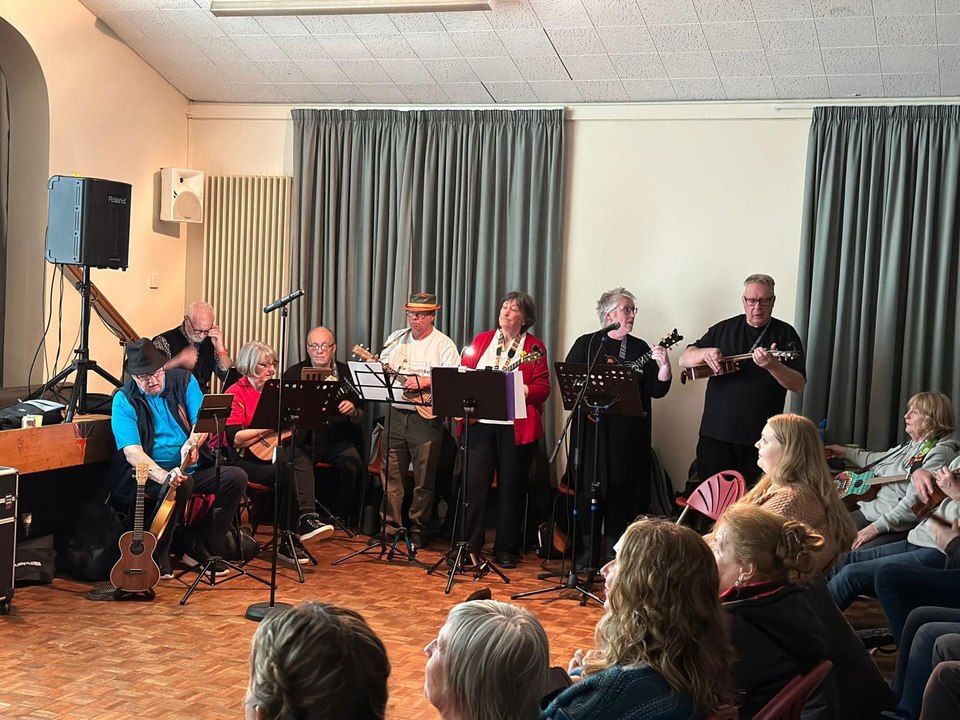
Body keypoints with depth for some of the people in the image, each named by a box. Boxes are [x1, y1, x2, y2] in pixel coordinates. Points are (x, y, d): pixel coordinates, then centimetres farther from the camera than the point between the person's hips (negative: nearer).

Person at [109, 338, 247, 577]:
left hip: (191, 469, 5)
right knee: (182, 484, -35)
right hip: (150, 475, -5)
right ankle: (156, 554, -16)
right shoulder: (124, 400, -9)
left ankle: (201, 549, -4)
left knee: (236, 477, -15)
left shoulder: (183, 380, 3)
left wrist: (192, 443, -31)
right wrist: (164, 475, -40)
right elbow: (132, 451, -22)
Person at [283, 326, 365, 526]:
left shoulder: (346, 373, 10)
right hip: (304, 439, -1)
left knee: (353, 464, -27)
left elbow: (361, 417, 10)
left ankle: (341, 517, -9)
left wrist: (353, 412, -14)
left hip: (338, 440, 1)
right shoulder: (293, 374, 10)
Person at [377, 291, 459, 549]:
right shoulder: (395, 339, 14)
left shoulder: (443, 345, -1)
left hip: (426, 416, -4)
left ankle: (418, 530, 10)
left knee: (424, 478, 0)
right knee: (391, 474, 6)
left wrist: (425, 381, -21)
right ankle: (390, 526, 14)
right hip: (395, 412, 4)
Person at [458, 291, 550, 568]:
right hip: (481, 423, 2)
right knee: (474, 482, -2)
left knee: (511, 486, 4)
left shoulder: (534, 347, 5)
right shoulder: (482, 340, 15)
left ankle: (506, 549, 14)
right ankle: (469, 545, 7)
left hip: (517, 428, -2)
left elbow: (543, 388, -3)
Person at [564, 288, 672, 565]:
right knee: (590, 487, 1)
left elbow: (657, 389, 4)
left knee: (622, 490, 2)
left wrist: (664, 365, -13)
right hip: (592, 429, -2)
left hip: (628, 435, 2)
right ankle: (588, 550, 13)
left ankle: (614, 550, 11)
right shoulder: (586, 344, 4)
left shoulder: (640, 348, 10)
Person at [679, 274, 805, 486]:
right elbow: (684, 360, 9)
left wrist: (772, 366, -22)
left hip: (760, 438, -2)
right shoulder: (724, 329, 10)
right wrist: (705, 353, -13)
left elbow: (799, 385, -4)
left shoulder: (785, 334, 3)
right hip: (715, 433, 2)